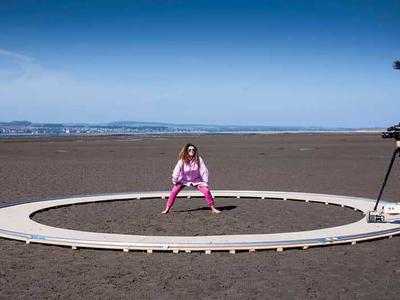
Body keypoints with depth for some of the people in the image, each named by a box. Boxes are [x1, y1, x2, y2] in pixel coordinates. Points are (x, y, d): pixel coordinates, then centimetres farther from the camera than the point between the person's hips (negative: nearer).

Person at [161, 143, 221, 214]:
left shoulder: (199, 160, -21)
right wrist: (175, 182, -15)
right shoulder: (182, 160, -23)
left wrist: (205, 182, -16)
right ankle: (167, 209, -1)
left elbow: (204, 171, -16)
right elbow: (176, 171, -19)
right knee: (173, 192, -15)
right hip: (183, 180, 0)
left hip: (196, 180, 1)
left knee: (206, 191, -14)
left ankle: (213, 209, 0)